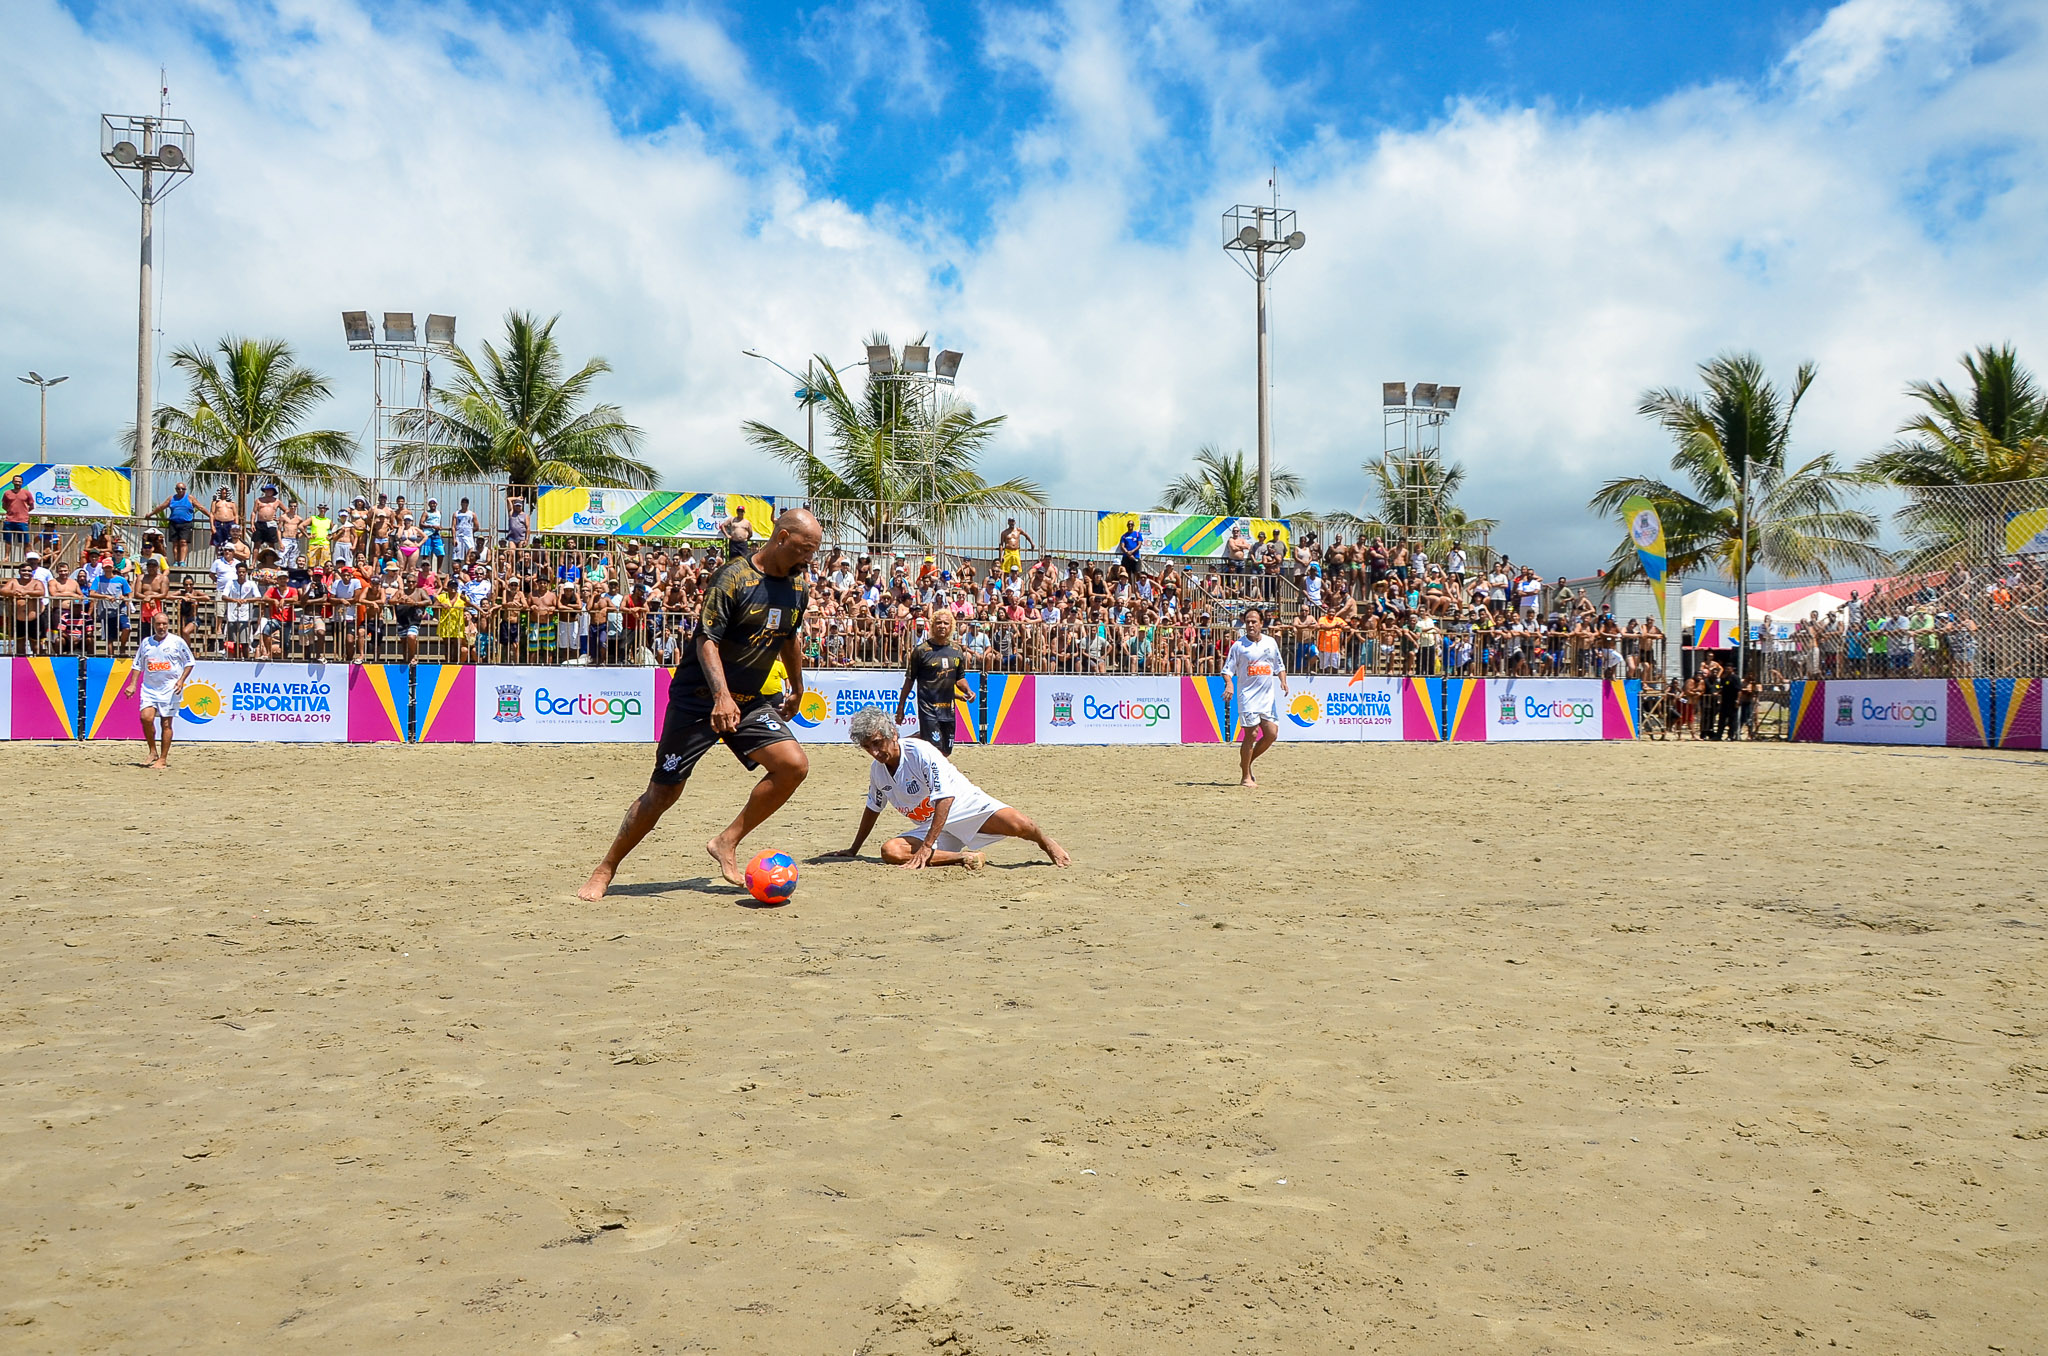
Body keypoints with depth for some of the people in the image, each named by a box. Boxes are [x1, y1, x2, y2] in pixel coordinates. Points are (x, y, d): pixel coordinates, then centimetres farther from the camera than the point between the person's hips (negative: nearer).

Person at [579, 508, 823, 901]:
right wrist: (722, 696, -35)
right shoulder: (733, 577, -17)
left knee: (794, 764, -16)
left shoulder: (798, 589, 5)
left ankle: (727, 843, -1)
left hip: (752, 702, 6)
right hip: (699, 698, -6)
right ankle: (604, 872, 17)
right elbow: (707, 641, -22)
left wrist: (797, 688, 31)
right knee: (663, 792, -2)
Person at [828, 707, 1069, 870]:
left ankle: (1046, 843, 8)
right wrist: (853, 850, 27)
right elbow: (873, 808, 22)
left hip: (966, 806, -5)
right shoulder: (877, 771, 3)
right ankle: (965, 858, -24)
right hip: (931, 826, 5)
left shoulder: (920, 752, -19)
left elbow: (945, 798, -25)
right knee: (890, 852, -25)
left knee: (1019, 825, -30)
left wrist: (926, 847, -29)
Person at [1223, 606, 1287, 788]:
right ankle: (1246, 776, 1)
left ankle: (1247, 762, 22)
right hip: (1248, 696, -5)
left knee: (1272, 734, 1)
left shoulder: (1271, 642, 10)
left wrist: (1283, 681, 2)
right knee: (1251, 734, -9)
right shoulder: (1239, 645, -2)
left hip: (1268, 697, 5)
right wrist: (1229, 684, -20)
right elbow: (1227, 669, -1)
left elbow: (1280, 666, 20)